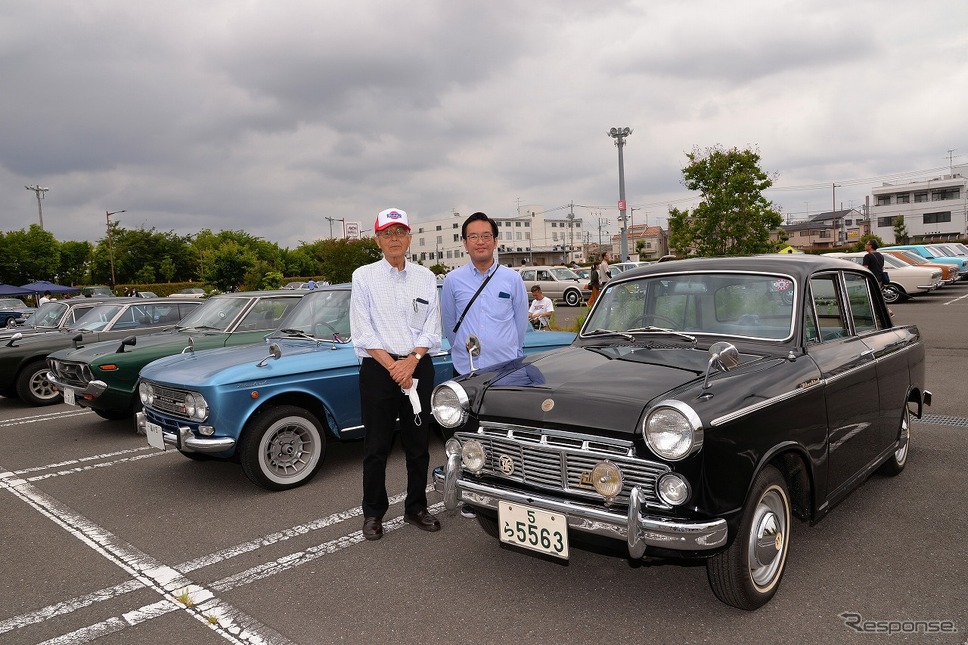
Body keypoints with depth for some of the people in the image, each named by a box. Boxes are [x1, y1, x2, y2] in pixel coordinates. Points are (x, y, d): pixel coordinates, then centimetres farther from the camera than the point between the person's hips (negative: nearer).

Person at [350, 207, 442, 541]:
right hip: (378, 369, -2)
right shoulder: (364, 276, 0)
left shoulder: (425, 278, 7)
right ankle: (373, 513, 20)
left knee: (418, 444, 10)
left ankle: (416, 508, 26)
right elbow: (363, 332, -6)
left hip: (418, 367, 3)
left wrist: (412, 360, -12)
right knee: (377, 446, 4)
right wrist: (393, 366, -13)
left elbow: (431, 329, 3)